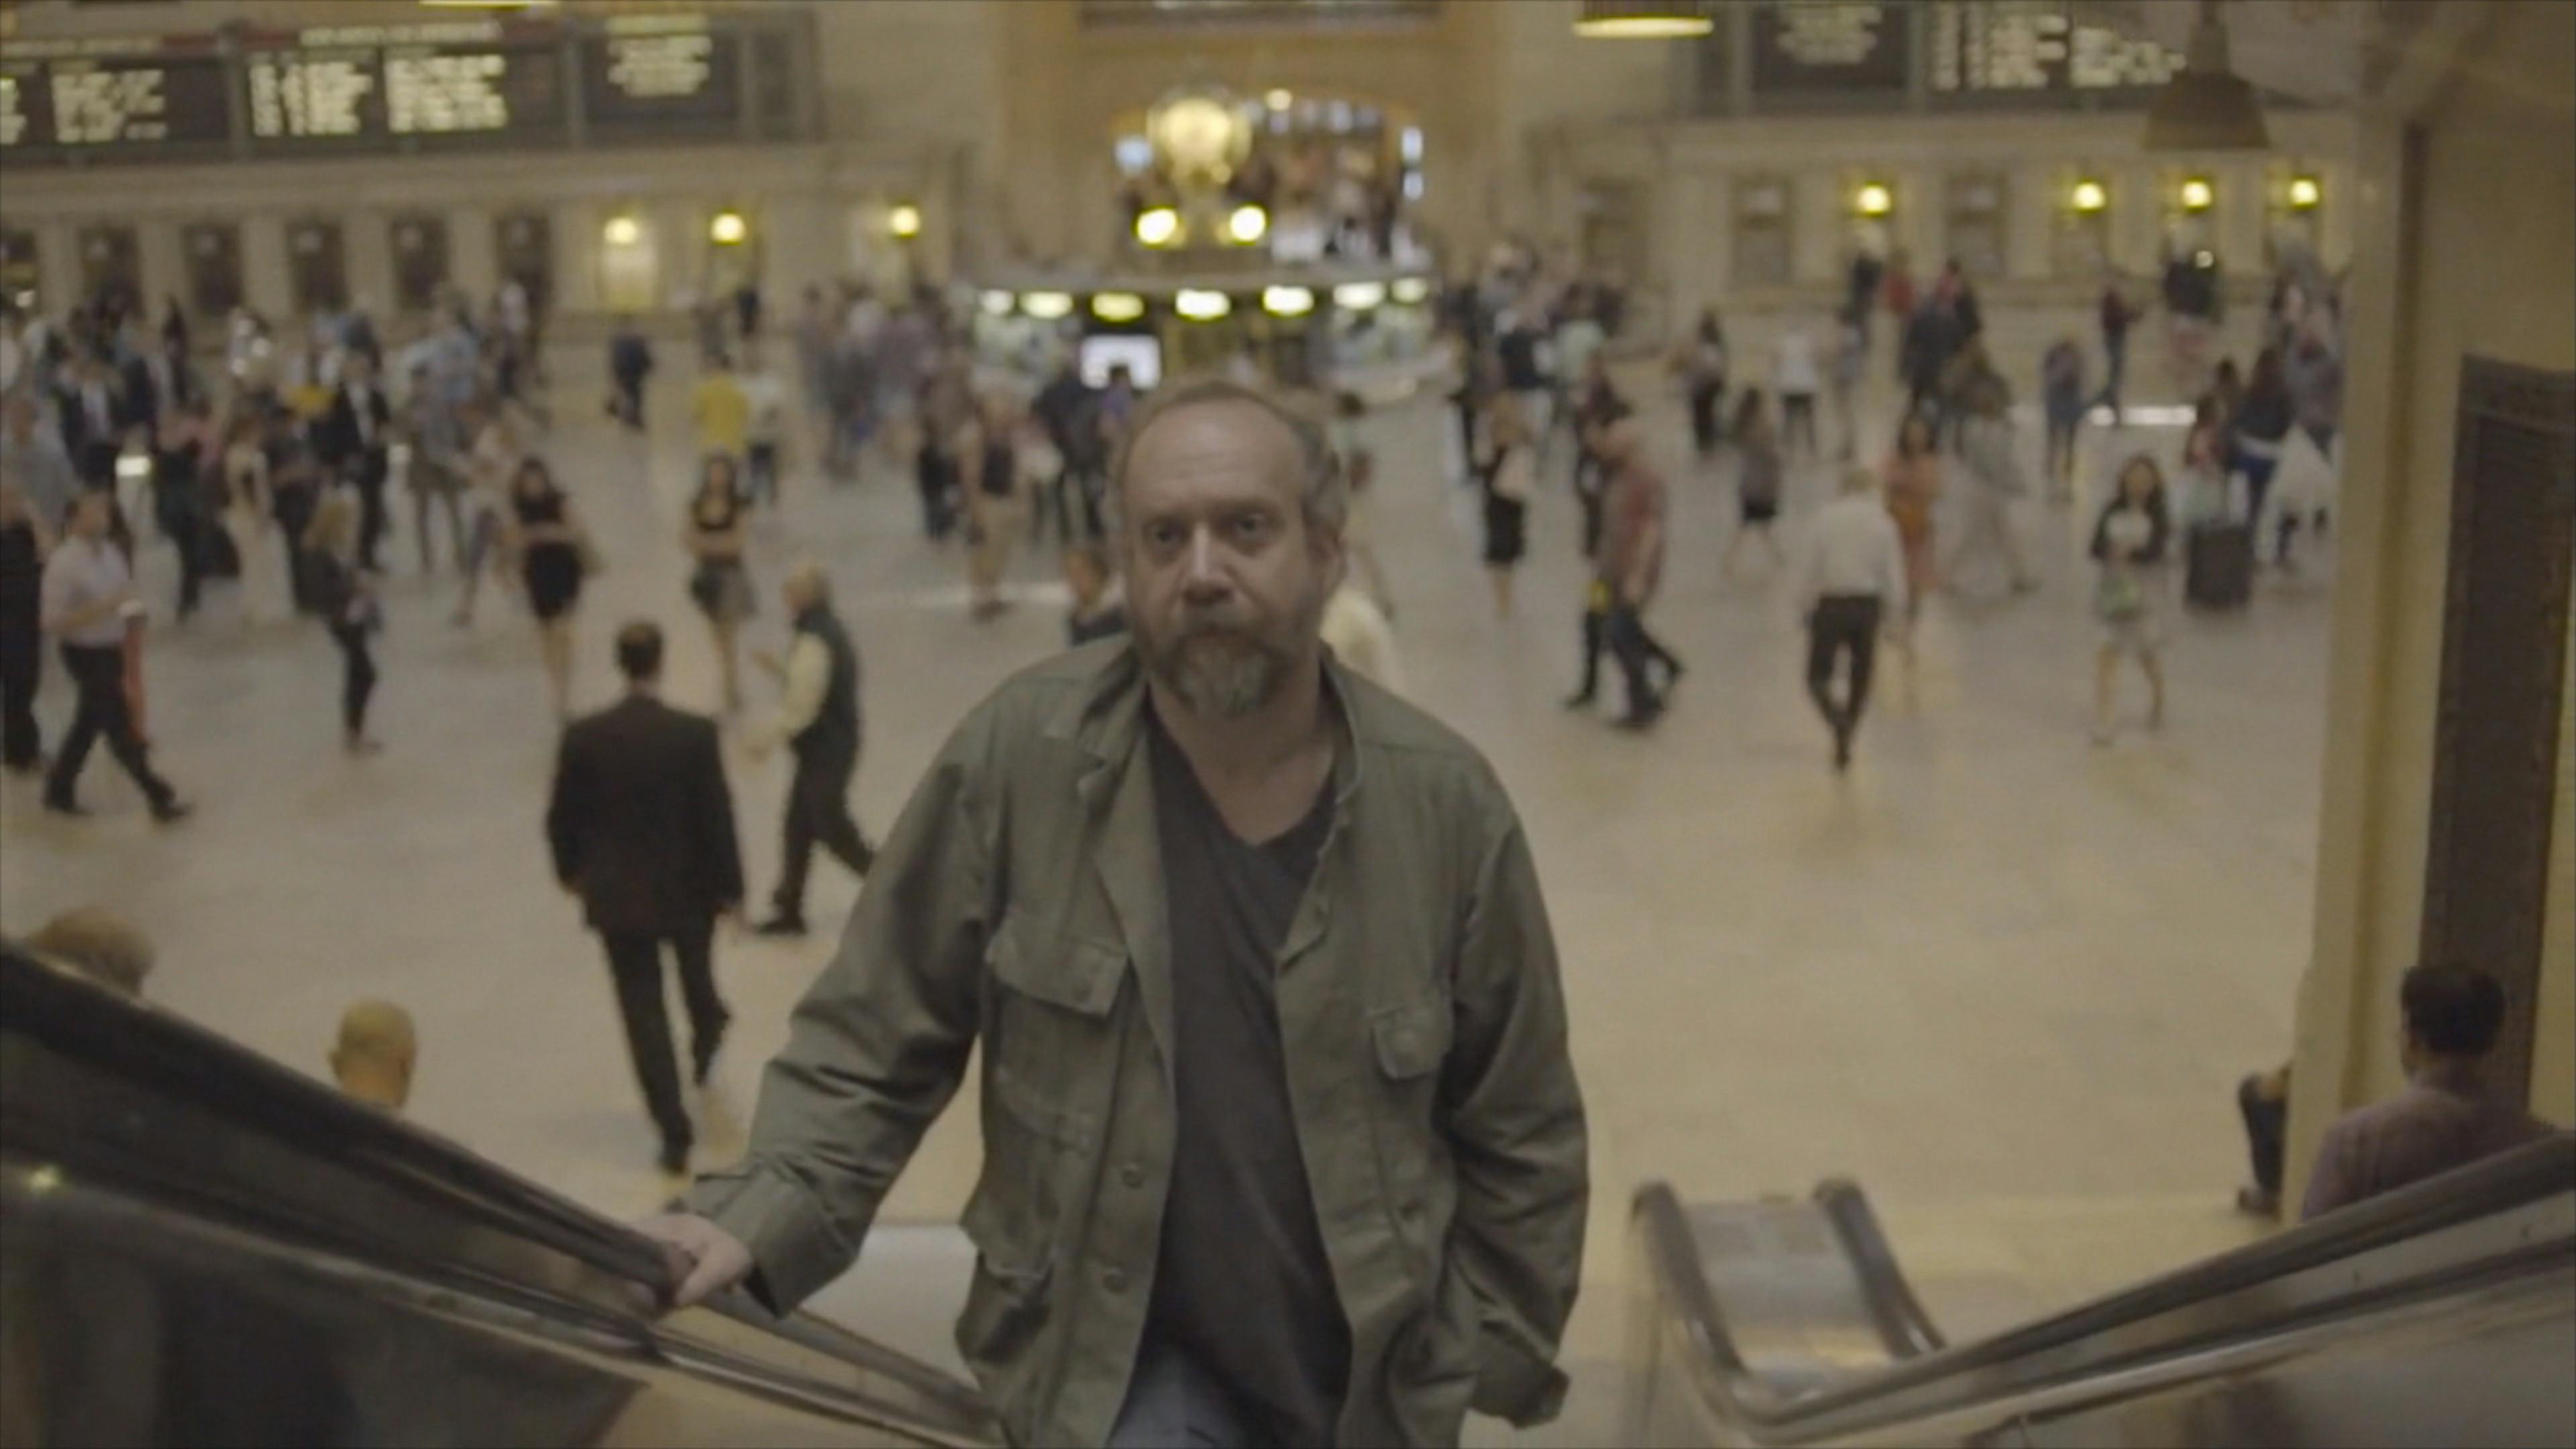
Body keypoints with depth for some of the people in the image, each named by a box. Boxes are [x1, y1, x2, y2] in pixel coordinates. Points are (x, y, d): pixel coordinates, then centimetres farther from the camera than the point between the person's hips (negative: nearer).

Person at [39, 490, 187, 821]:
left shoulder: (112, 553, 1)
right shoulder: (63, 564, -21)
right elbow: (53, 622, -23)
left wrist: (131, 605, 1)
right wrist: (102, 609, -28)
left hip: (112, 649, 8)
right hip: (85, 654, -8)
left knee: (89, 724, 19)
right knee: (120, 726, 1)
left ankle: (59, 791, 34)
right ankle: (160, 797, 8)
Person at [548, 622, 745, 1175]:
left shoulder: (584, 736, -11)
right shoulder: (695, 734, -16)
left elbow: (563, 817, -3)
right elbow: (717, 816, -12)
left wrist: (571, 869, 16)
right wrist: (730, 887, -1)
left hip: (618, 894, 0)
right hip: (687, 889, 0)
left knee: (643, 1010, 5)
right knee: (696, 975, 29)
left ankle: (675, 1132, 4)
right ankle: (707, 1037, 58)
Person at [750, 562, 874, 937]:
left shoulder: (813, 644, -23)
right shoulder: (832, 631, 8)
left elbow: (801, 708, -24)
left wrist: (767, 738, -14)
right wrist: (780, 670, 12)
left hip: (824, 751, -10)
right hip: (836, 743, 10)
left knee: (833, 829, 2)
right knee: (799, 827, 14)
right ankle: (789, 910, 21)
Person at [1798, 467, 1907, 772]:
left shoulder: (1825, 518, -4)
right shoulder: (1884, 522, -1)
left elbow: (1808, 569, -4)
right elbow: (1894, 574, -2)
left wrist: (1806, 606, 7)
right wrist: (1888, 607, 13)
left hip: (1830, 605, -2)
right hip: (1868, 605, 2)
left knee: (1818, 677, 8)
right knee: (1860, 681, 16)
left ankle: (1838, 720, -21)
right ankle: (1844, 749, 18)